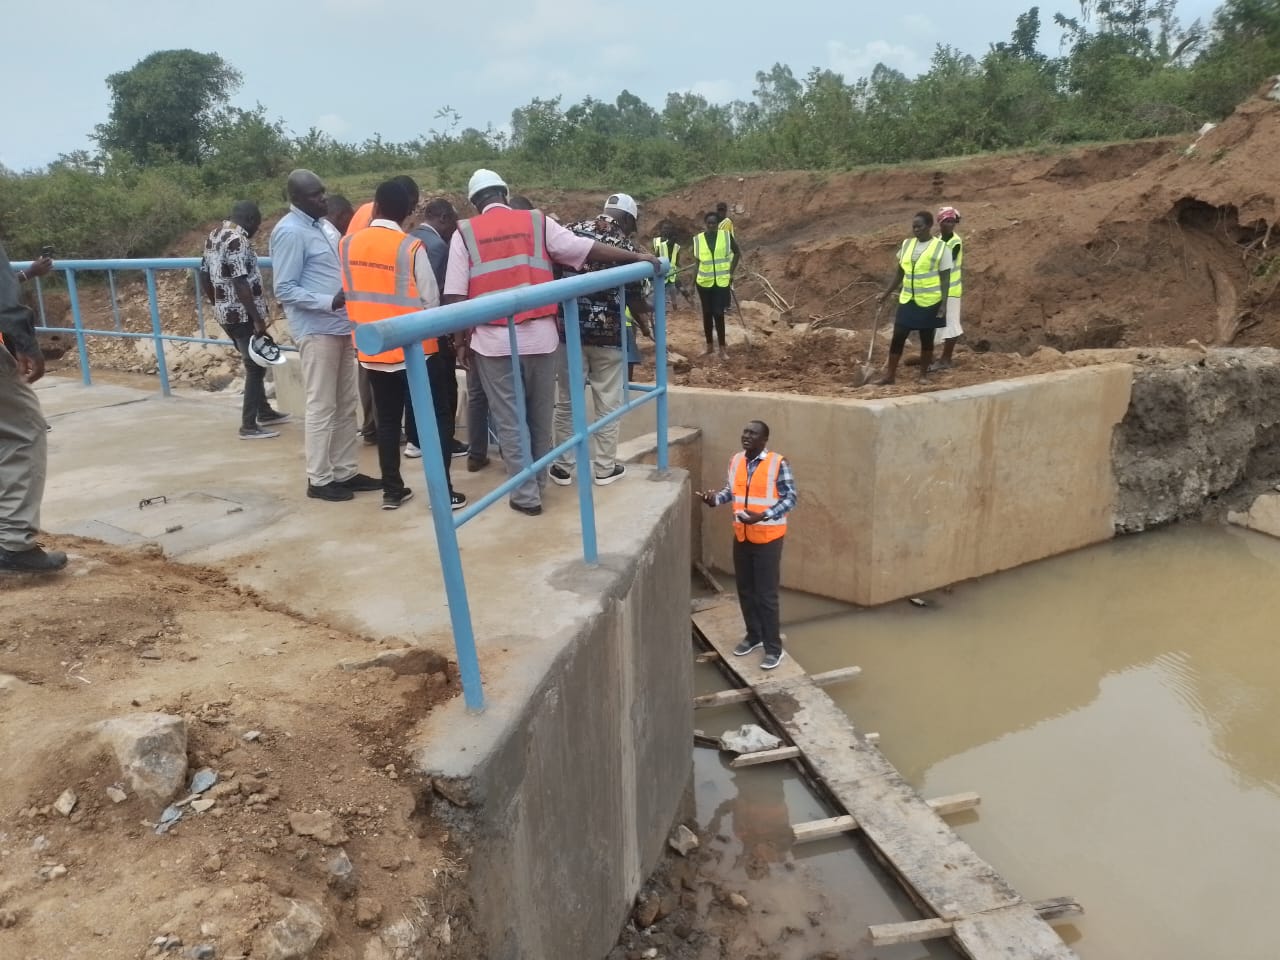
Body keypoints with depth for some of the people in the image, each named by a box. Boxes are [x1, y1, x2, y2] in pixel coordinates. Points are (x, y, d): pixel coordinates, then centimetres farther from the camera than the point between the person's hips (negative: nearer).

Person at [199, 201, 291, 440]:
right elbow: (240, 283, -23)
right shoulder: (237, 239, -17)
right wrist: (258, 319, -22)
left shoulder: (213, 235, 13)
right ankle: (249, 426, 2)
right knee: (255, 366, -1)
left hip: (225, 312, 9)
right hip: (243, 314, -9)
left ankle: (264, 412, 32)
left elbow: (204, 277, 17)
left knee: (253, 363, 21)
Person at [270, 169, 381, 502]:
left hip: (343, 327, 9)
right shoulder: (289, 232, -13)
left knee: (346, 405, 12)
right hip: (316, 331, -9)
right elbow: (284, 290, -17)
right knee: (322, 407, -2)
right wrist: (329, 302, -26)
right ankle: (319, 479, 8)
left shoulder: (323, 225, 13)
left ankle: (346, 472, 21)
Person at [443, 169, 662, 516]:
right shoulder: (537, 222, 5)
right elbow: (587, 249, 1)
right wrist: (637, 256, 8)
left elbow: (454, 295, -3)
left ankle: (526, 495, 11)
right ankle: (538, 482, 31)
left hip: (493, 341, -1)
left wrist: (462, 341, 6)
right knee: (540, 416, 16)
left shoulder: (465, 233, 3)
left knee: (509, 421, 7)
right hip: (539, 335, 2)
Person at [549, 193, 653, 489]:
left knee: (567, 401, 11)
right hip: (608, 334, -2)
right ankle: (604, 468, 16)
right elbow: (634, 297, 0)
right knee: (607, 404, 8)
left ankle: (563, 467, 16)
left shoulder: (572, 231, 4)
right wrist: (645, 328, 18)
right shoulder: (625, 247, -3)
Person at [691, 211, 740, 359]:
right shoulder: (698, 239, -1)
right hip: (704, 282, 2)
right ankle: (709, 345, 22)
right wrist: (694, 279, 6)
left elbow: (737, 253, 8)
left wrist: (731, 272, 2)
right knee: (707, 313, 10)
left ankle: (722, 347, 5)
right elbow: (697, 260, 9)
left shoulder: (726, 236, -4)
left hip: (722, 281, -2)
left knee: (718, 313, -5)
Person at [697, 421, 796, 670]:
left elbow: (790, 498, -14)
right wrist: (715, 499, -5)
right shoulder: (736, 461, 3)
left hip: (767, 538, -6)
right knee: (745, 590, 16)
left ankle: (774, 647, 11)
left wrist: (762, 516, -26)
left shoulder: (778, 463, -16)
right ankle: (753, 635, 35)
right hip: (741, 537, 6)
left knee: (766, 595, -1)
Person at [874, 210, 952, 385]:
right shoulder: (906, 244, 5)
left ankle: (924, 374, 19)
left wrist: (943, 304, -12)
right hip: (907, 300, 4)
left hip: (930, 302, -4)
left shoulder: (941, 248, -8)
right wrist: (885, 293, 7)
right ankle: (889, 375, 9)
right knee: (898, 337, 2)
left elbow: (945, 278, -6)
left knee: (927, 339, 7)